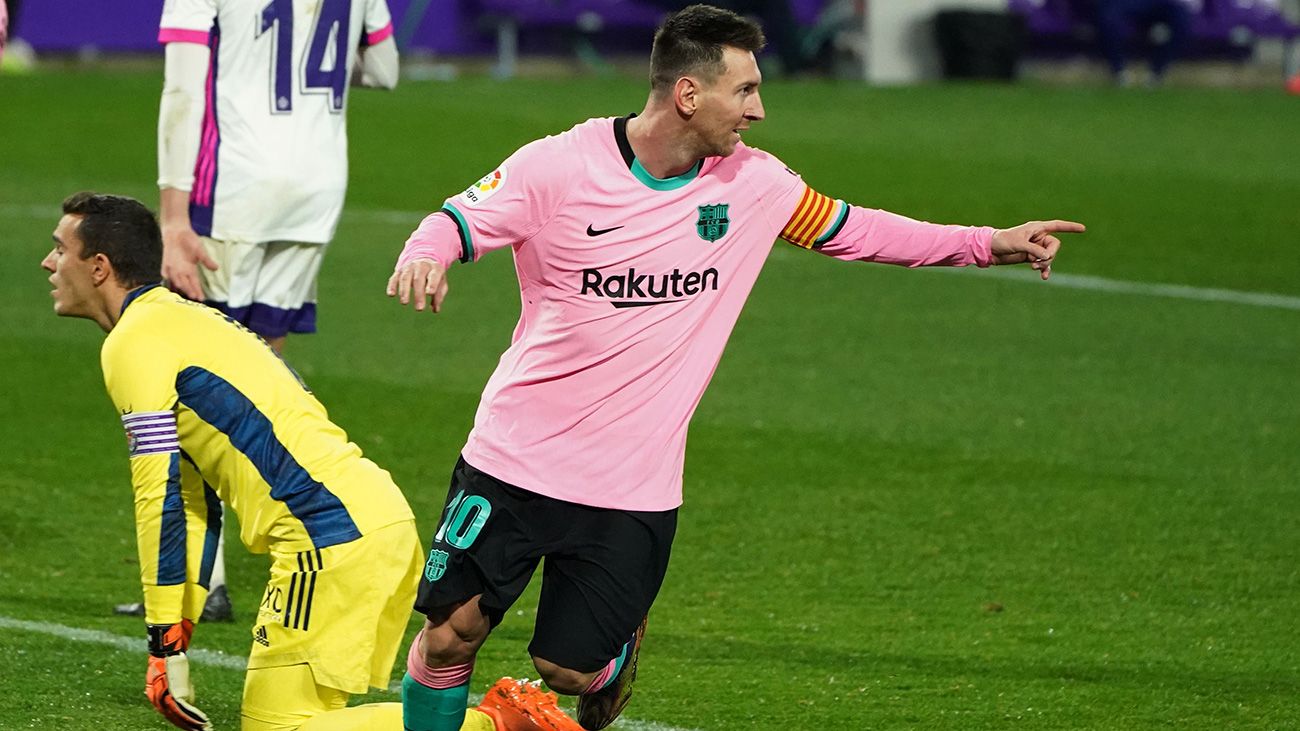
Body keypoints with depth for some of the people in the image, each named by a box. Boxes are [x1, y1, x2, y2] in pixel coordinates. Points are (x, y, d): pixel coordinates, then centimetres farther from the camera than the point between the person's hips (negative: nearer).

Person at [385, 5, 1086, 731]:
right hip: (515, 458, -2)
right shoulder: (558, 167, -11)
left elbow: (850, 229, 13)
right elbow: (456, 221, -7)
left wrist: (990, 243, 10)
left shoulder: (752, 183, 0)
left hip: (635, 489, 2)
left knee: (572, 669, -2)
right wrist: (425, 256, -32)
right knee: (451, 635, -6)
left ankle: (621, 645, 32)